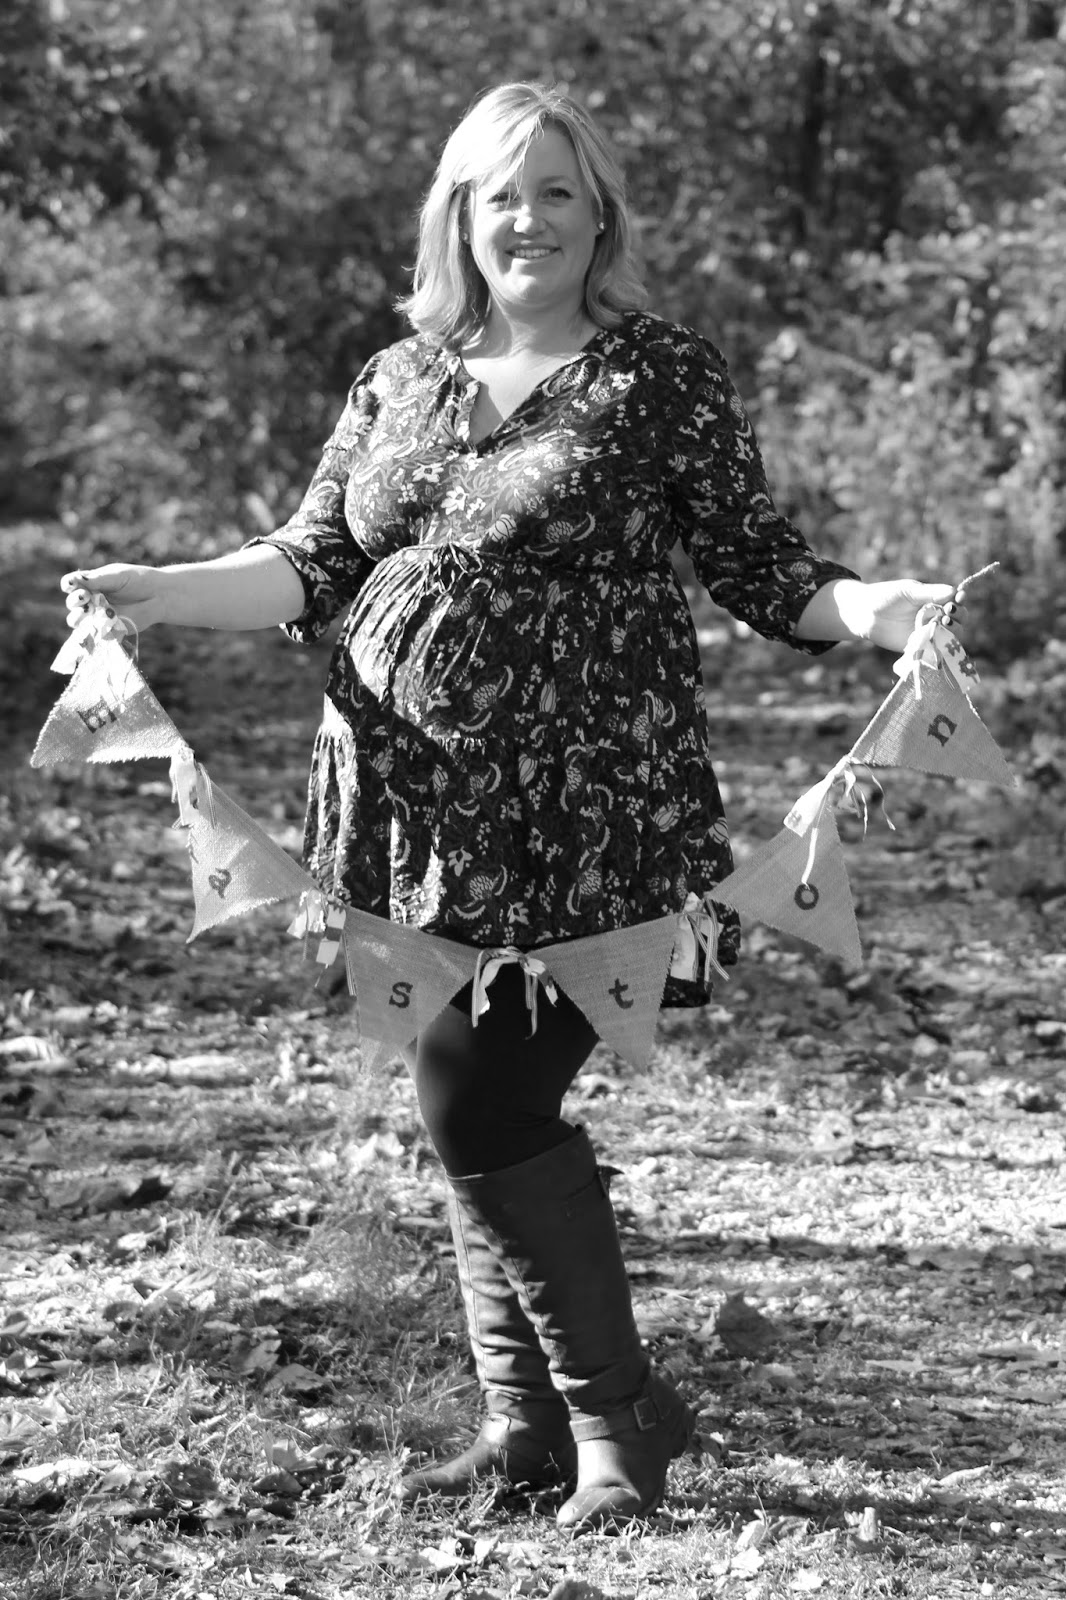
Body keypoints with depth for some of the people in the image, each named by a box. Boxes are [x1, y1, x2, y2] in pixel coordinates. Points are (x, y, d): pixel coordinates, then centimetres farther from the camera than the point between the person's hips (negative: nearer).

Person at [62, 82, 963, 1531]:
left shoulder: (665, 376, 0)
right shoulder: (399, 381, 13)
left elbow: (761, 569, 1)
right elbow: (313, 566, 13)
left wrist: (876, 610, -17)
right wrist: (164, 592, 0)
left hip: (580, 816, -5)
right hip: (420, 810, 5)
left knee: (484, 1101, -11)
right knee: (473, 1103, 9)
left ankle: (622, 1410, 6)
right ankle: (530, 1422, 23)